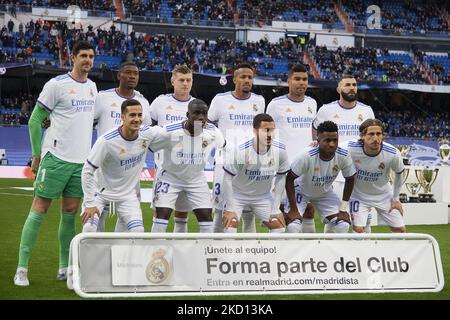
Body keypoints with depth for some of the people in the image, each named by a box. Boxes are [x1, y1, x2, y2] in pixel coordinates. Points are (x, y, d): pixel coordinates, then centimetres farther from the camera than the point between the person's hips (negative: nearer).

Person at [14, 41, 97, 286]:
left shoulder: (92, 87, 12)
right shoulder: (57, 84, -8)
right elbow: (34, 121, -5)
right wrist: (37, 155, -7)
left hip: (81, 160, 6)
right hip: (56, 157, -6)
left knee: (70, 213, 9)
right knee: (39, 210, -4)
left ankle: (64, 268, 16)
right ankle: (22, 268, -1)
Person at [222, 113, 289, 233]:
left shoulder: (280, 150, -19)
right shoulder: (241, 151, -29)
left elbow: (281, 177, -5)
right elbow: (228, 178, -18)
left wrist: (275, 208, -5)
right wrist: (230, 209, -18)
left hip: (263, 196, 4)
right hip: (237, 193, -4)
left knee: (279, 224, -2)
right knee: (231, 223, -20)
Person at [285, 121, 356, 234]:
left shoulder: (343, 156, -24)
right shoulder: (306, 156, -35)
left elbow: (350, 179, -6)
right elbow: (289, 179, -25)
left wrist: (344, 209, -7)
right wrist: (293, 209, -25)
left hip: (325, 193, 4)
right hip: (301, 192, -4)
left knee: (343, 225, -9)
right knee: (293, 226, -22)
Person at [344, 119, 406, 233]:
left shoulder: (393, 154, -25)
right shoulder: (351, 149, -30)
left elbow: (399, 174, -3)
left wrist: (395, 199, 4)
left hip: (384, 195, 2)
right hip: (359, 195, -2)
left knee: (400, 229, 3)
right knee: (358, 229, -17)